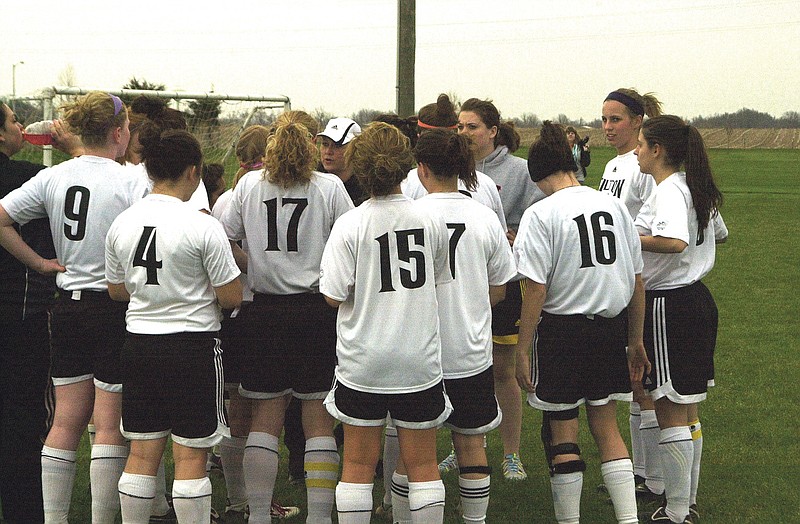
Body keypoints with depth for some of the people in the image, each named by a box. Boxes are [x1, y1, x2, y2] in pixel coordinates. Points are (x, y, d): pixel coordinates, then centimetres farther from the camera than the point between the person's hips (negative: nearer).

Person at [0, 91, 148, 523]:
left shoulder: (53, 177, 4)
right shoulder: (131, 183, -11)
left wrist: (39, 262, 6)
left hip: (68, 305, 6)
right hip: (115, 308, -5)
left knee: (66, 421, 10)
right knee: (111, 424, 1)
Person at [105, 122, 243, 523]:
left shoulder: (122, 223, 2)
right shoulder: (202, 226, -14)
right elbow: (231, 297, -11)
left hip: (139, 343, 5)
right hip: (193, 344, -5)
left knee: (141, 455, 11)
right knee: (191, 458, 2)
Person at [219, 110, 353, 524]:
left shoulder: (248, 185, 1)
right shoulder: (330, 187, -4)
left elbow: (226, 236, 7)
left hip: (265, 311, 2)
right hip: (317, 310, -2)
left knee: (265, 418, 9)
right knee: (319, 420, 3)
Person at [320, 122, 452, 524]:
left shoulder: (350, 224, -11)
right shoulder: (430, 221, -2)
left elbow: (334, 296, -11)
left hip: (364, 360, -2)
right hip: (419, 359, 2)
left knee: (357, 465, 9)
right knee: (422, 464, 11)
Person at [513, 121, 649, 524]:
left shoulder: (541, 214, -10)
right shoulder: (613, 205, 5)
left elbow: (536, 290, -14)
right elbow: (637, 282, 8)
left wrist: (523, 350, -7)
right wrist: (636, 342, 18)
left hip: (563, 328, -5)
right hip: (610, 328, 5)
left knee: (561, 431, 7)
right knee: (605, 426, 14)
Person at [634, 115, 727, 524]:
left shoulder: (668, 191, -18)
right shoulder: (696, 188, 12)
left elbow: (674, 241, -36)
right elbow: (719, 233, 28)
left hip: (668, 306, -10)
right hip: (697, 300, 10)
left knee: (670, 413, -2)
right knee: (686, 412, 16)